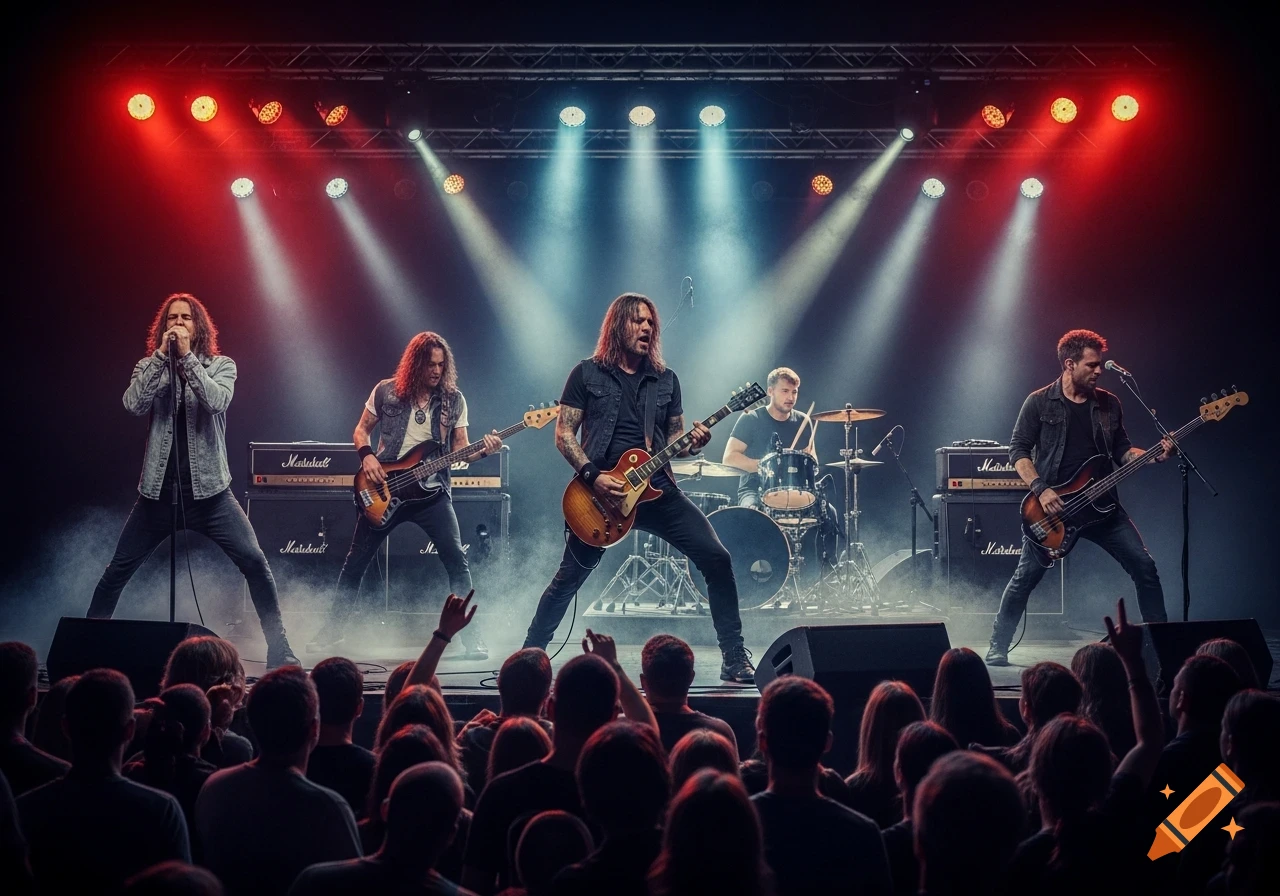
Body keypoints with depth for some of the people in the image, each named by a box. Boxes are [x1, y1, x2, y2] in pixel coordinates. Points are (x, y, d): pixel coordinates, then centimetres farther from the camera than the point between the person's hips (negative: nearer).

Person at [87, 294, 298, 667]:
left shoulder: (221, 366, 4)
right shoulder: (148, 367, 9)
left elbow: (217, 401, -16)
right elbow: (133, 405, -11)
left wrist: (187, 356, -17)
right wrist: (161, 355, -13)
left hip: (208, 489, -2)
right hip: (158, 490, 2)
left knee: (254, 561, -14)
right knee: (118, 569, 4)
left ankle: (278, 647, -6)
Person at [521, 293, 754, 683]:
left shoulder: (666, 379, 13)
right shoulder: (587, 374, 3)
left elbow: (673, 438, 15)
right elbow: (564, 434, 0)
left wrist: (691, 443, -8)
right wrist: (592, 476, -13)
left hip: (656, 488, 3)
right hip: (599, 493, -2)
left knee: (716, 558, -11)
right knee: (568, 578, 2)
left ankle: (734, 657, -4)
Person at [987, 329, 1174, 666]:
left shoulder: (1108, 404, 9)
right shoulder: (1040, 402, -3)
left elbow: (1122, 451, 12)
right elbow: (1018, 451, -4)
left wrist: (1155, 456, -6)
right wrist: (1041, 489, -16)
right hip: (1052, 506, -4)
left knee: (1144, 567, -2)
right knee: (1025, 577, -5)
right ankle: (998, 646, 8)